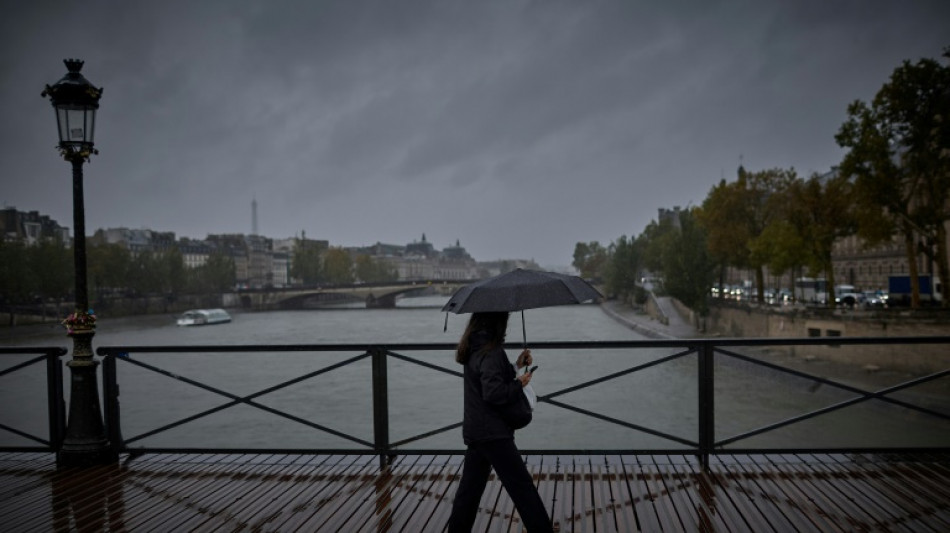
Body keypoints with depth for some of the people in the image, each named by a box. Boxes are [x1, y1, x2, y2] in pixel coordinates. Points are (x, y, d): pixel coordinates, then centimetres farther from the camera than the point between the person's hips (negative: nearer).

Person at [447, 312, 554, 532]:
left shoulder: (472, 350, 10)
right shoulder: (492, 352, -18)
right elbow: (494, 393, -25)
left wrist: (516, 367, 14)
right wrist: (519, 384, -12)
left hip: (474, 430, 9)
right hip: (493, 432, -9)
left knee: (470, 486, 15)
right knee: (521, 485, -1)